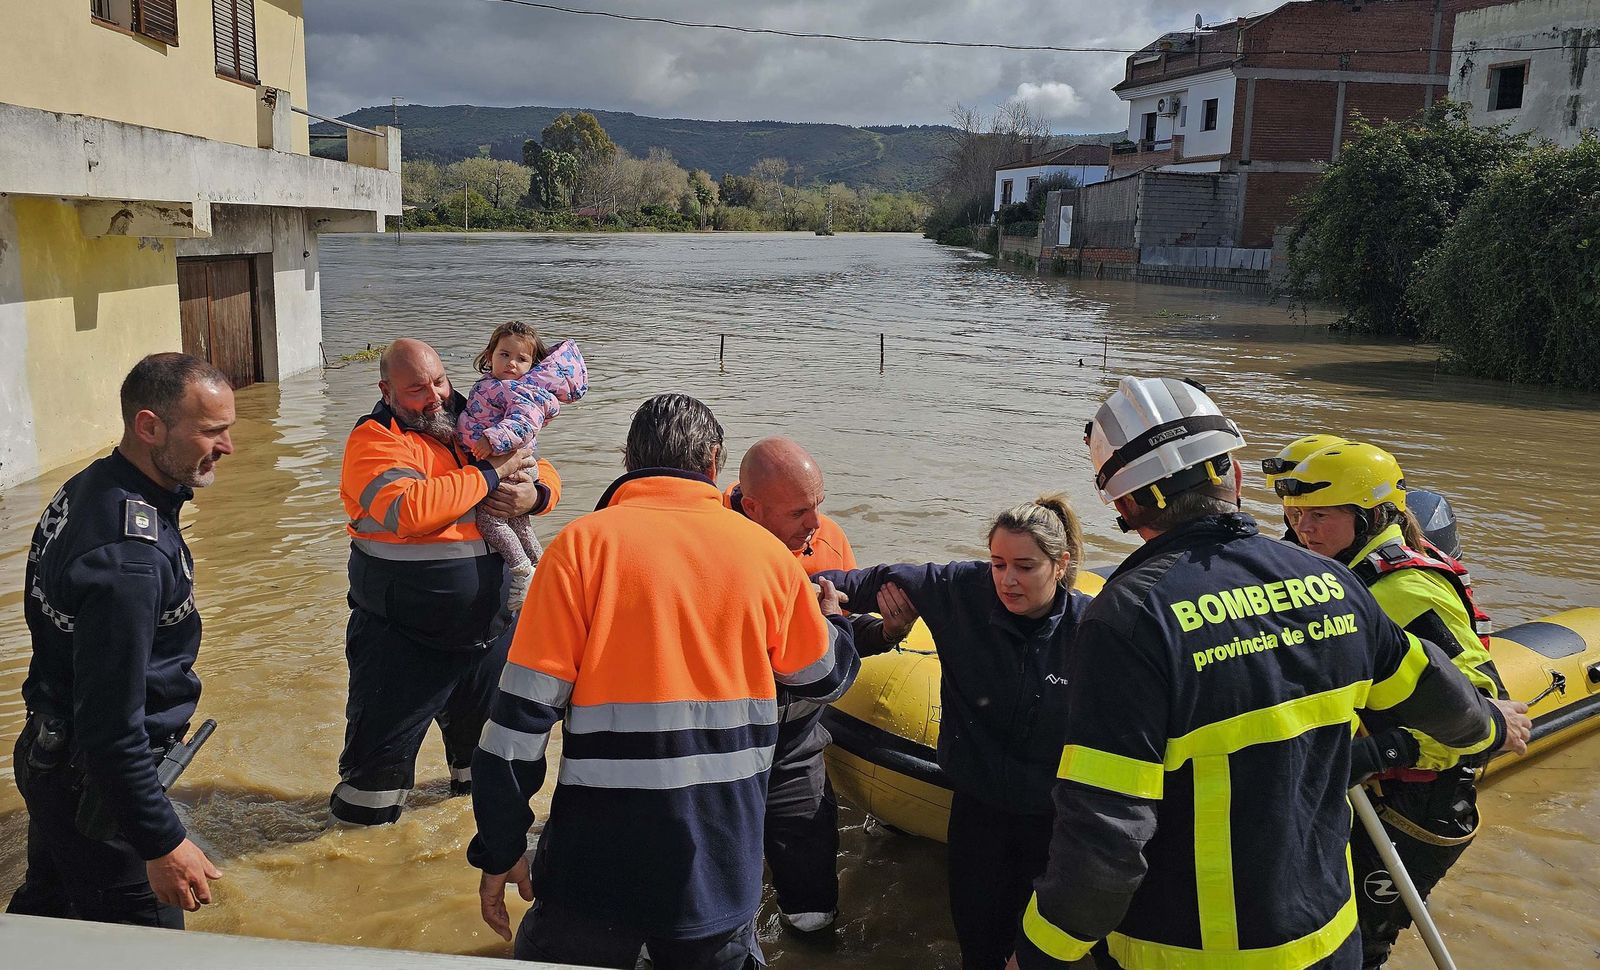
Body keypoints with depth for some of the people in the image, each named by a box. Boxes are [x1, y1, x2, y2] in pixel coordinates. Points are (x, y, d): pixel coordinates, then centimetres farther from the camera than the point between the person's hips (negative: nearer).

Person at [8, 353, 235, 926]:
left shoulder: (89, 488, 0)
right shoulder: (128, 557, -32)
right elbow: (111, 727, -29)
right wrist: (162, 843, -24)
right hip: (97, 786, -9)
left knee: (46, 912, 27)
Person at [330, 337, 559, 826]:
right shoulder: (374, 441, -14)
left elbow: (542, 472, 11)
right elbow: (410, 509, -32)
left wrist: (535, 494, -14)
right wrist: (488, 474, -23)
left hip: (488, 633, 6)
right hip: (403, 642, -6)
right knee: (379, 758, 6)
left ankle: (472, 780, 52)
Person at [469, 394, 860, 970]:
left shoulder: (582, 543, -9)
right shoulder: (768, 553, 0)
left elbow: (525, 706, -12)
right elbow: (822, 679, 13)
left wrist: (500, 850, -3)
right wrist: (832, 619, 34)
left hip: (601, 859, -2)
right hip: (727, 854, 3)